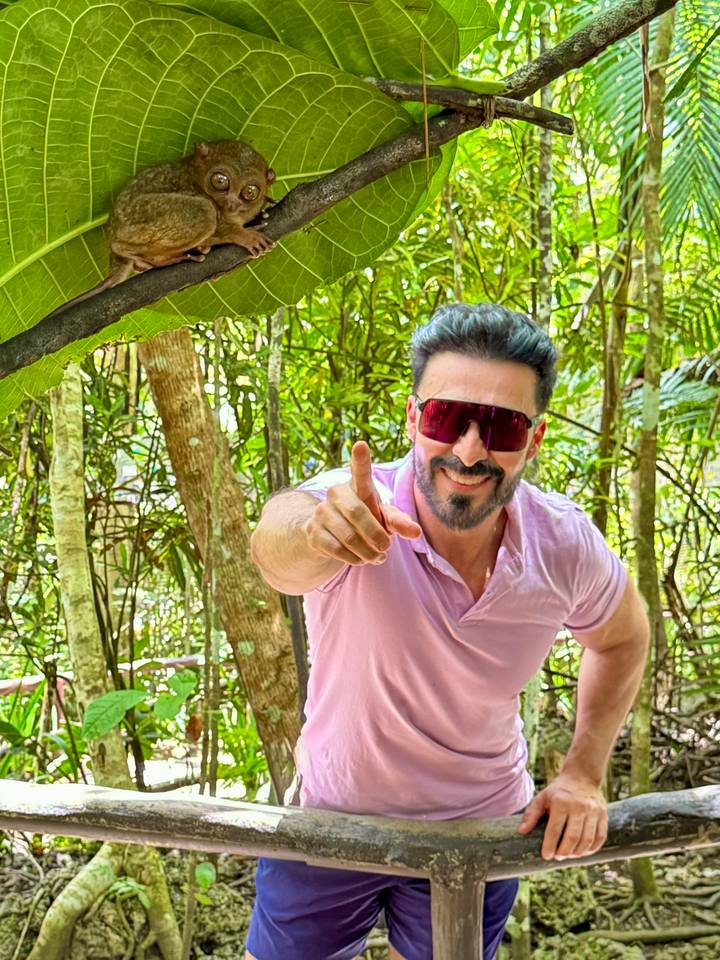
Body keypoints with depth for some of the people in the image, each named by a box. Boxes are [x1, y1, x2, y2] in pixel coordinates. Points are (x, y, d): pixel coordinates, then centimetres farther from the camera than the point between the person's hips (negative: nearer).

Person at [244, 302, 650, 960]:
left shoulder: (566, 544, -18)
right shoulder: (351, 507, -29)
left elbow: (623, 638, 3)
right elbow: (274, 550, -52)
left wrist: (584, 773, -3)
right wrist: (314, 532, -75)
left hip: (481, 832, 2)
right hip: (333, 820, -1)